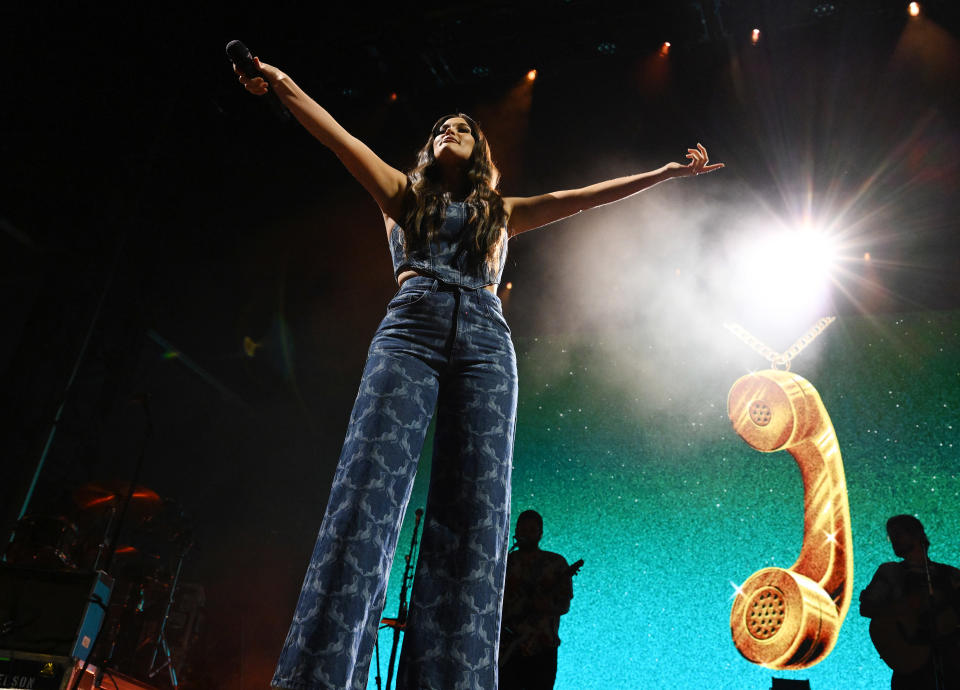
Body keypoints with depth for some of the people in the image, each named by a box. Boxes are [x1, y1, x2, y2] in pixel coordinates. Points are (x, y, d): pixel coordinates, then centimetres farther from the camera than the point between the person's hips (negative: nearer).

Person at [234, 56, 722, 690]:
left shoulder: (501, 212, 31)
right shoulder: (403, 194, 29)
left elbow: (578, 197, 28)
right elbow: (338, 136, 19)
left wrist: (666, 173, 27)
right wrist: (283, 84, 9)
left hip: (484, 340, 2)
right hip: (411, 328, -1)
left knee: (475, 515, -15)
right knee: (370, 490, -21)